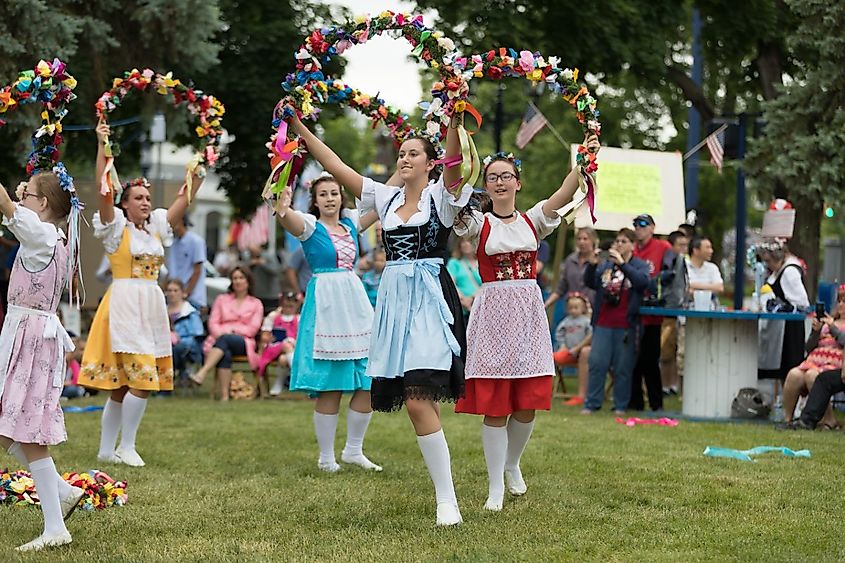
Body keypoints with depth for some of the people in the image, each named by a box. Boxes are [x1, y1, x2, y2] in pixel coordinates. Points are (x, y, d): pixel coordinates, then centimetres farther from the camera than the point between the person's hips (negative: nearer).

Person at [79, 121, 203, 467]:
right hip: (125, 304, -6)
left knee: (123, 384, 7)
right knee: (141, 378, -15)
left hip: (152, 306, 6)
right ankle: (126, 447, -7)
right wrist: (102, 146, -23)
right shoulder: (116, 227, -2)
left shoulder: (156, 227, 14)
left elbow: (185, 196, 10)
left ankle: (106, 450, 12)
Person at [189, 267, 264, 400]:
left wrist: (231, 331, -7)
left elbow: (253, 329, 5)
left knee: (225, 339, -37)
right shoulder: (222, 299, 24)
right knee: (225, 354, -37)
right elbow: (213, 323, 12)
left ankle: (202, 373, -52)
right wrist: (221, 333, -10)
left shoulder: (256, 304, 18)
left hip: (243, 342, -1)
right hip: (219, 339, 1)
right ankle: (224, 395, -49)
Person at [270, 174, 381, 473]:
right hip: (325, 304, -5)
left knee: (369, 382, 3)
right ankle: (326, 457, 7)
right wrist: (282, 207, -47)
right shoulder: (310, 224, -2)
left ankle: (354, 450, 19)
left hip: (356, 302, 6)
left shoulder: (351, 223, 13)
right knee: (330, 387, -3)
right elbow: (286, 216, -24)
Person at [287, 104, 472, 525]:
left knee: (419, 395, -18)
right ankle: (444, 494, 7)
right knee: (413, 399, 0)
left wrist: (455, 120, -33)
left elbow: (455, 161, -17)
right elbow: (336, 167, 17)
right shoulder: (386, 197, 17)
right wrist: (301, 131, 12)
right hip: (393, 298, 6)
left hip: (429, 298, -6)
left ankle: (447, 500, -16)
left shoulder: (441, 195, 3)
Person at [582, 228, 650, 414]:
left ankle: (620, 405, 9)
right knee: (596, 363, 0)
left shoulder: (640, 265, 4)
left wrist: (622, 263, -21)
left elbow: (643, 281, -16)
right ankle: (591, 403, 5)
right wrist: (592, 265, -9)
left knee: (623, 367, 1)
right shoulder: (606, 264, 15)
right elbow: (591, 282, 8)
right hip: (603, 323, 3)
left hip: (626, 325, -3)